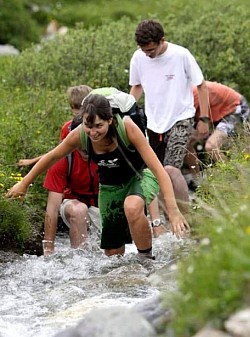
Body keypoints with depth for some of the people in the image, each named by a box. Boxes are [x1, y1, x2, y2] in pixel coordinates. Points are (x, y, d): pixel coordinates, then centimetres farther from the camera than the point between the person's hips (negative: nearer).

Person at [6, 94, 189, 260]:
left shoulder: (127, 128, -33)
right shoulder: (79, 135, -24)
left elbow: (159, 169, -32)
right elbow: (51, 157, -3)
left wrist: (173, 210, -38)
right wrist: (24, 184, 8)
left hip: (140, 177, -4)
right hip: (110, 186, 4)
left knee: (132, 207, -38)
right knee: (113, 252, 4)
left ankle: (147, 259, -18)